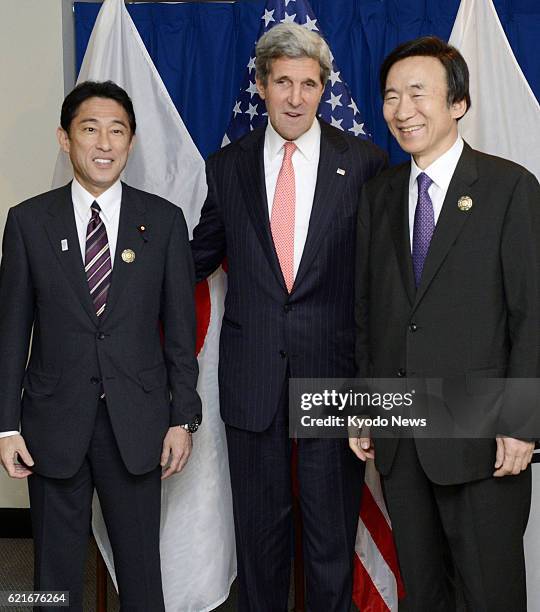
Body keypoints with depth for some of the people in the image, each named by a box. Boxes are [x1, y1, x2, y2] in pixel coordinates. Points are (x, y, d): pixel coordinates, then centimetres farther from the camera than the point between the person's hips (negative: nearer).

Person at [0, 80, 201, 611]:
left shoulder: (163, 220, 0)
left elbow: (180, 327, 2)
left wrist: (183, 418, -1)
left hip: (137, 424, 0)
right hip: (54, 422, 0)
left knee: (140, 563, 12)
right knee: (56, 568, 14)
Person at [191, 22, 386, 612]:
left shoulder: (364, 163, -2)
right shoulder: (227, 165, 4)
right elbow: (202, 253, 15)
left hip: (334, 369, -2)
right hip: (252, 374, 2)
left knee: (332, 524, 11)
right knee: (258, 523, 15)